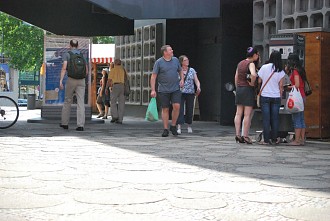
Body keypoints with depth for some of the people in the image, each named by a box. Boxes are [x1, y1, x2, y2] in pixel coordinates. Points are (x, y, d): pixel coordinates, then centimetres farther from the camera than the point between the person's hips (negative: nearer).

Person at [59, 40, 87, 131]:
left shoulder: (67, 54, 2)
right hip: (81, 81, 2)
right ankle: (80, 125, -11)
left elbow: (64, 68, -12)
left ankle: (64, 123, 21)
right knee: (81, 103, -3)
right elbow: (86, 71, 13)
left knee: (67, 101, 13)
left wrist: (61, 81, -15)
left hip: (71, 80, -2)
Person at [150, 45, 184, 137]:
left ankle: (173, 126, 6)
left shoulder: (175, 60, 8)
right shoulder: (159, 62, -5)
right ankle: (165, 129, 12)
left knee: (177, 106, -12)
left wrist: (182, 79, 6)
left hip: (175, 89, 3)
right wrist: (153, 90, -12)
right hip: (163, 90, -3)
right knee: (165, 109, 2)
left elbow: (180, 70, 24)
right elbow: (153, 76, -6)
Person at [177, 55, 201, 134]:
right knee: (180, 110, -12)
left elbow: (196, 80, 5)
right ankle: (179, 127, -16)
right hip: (180, 93, -2)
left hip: (190, 93, 3)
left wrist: (198, 87, -12)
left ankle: (189, 126, 25)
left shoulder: (192, 70, 9)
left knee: (189, 110, 7)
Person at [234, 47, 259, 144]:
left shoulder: (240, 63, 12)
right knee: (247, 114, -3)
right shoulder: (251, 64, -11)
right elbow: (253, 75, -30)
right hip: (248, 89, -7)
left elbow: (236, 77, 15)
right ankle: (245, 136, -3)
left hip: (239, 89, 7)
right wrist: (252, 83, -14)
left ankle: (238, 135, 8)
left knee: (238, 113, 8)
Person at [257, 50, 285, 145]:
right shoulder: (281, 71, -2)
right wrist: (280, 97, 11)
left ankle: (266, 139, 2)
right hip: (276, 97, 1)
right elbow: (281, 86, 1)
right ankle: (274, 139, 11)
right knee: (275, 118, 8)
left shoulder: (264, 67, -5)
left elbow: (259, 81, 1)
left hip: (265, 96, -1)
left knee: (266, 118, 2)